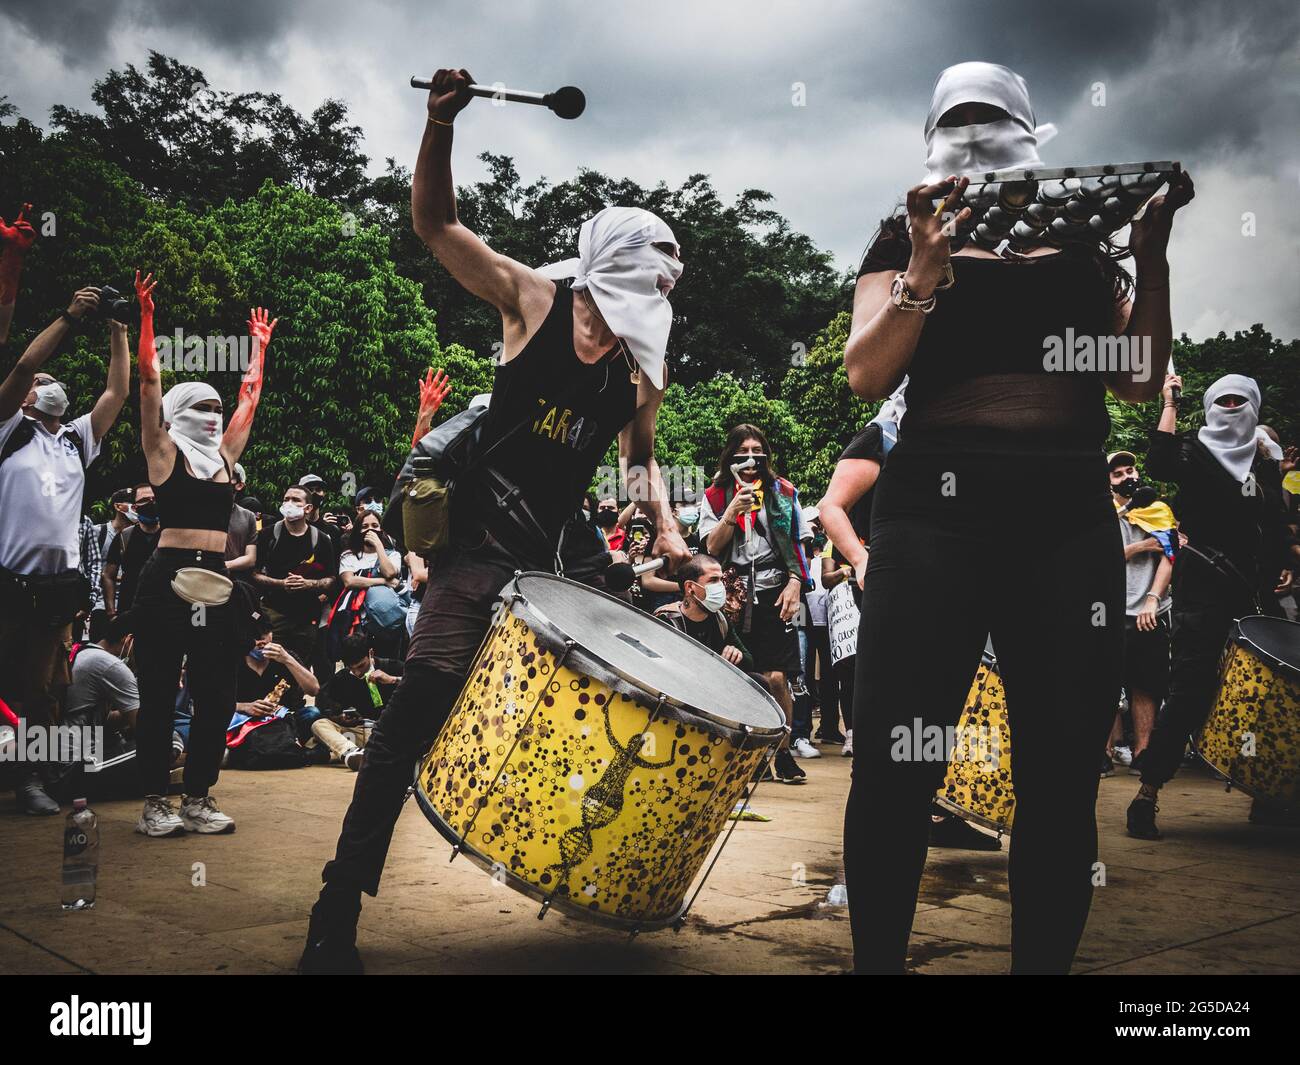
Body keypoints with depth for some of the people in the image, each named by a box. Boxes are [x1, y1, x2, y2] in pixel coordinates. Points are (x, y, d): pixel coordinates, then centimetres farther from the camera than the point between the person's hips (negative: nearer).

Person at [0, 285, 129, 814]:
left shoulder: (78, 440, 19)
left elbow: (117, 392, 15)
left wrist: (117, 331, 13)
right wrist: (70, 317, -6)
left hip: (59, 584, 4)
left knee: (43, 687, 6)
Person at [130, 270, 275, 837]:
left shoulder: (223, 454, 17)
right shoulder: (164, 452, 4)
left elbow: (249, 396, 24)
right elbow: (149, 380, -2)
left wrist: (259, 345, 28)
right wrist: (146, 317, -3)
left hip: (215, 583, 5)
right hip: (167, 579, -5)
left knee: (216, 695, 5)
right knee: (159, 692, -1)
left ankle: (198, 798, 14)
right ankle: (155, 802, 7)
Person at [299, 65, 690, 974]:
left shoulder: (644, 370, 2)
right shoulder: (532, 300, -7)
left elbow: (639, 453, 18)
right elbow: (436, 223, -9)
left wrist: (665, 523, 1)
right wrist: (440, 126, -24)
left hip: (558, 561, 5)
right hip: (479, 546, -4)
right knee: (420, 708, -13)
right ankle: (337, 915, -7)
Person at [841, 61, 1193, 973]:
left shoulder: (1085, 238, 19)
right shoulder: (909, 235, 12)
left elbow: (1138, 382, 12)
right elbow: (867, 376, -1)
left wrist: (1151, 254, 2)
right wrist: (928, 271, -13)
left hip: (1074, 515, 3)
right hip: (940, 505, -3)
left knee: (1063, 778, 4)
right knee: (894, 770, -6)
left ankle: (1045, 962, 19)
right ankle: (878, 960, 11)